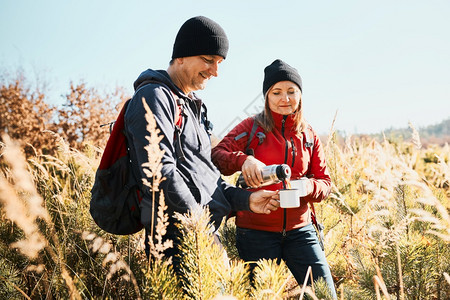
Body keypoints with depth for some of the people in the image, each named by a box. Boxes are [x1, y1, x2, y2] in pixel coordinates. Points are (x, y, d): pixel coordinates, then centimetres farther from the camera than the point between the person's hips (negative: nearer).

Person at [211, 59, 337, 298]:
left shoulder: (308, 135, 9)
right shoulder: (252, 127, -1)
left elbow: (325, 182, 9)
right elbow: (216, 157, -12)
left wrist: (309, 187, -14)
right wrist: (243, 160, -32)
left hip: (298, 229, 3)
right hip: (256, 231, -3)